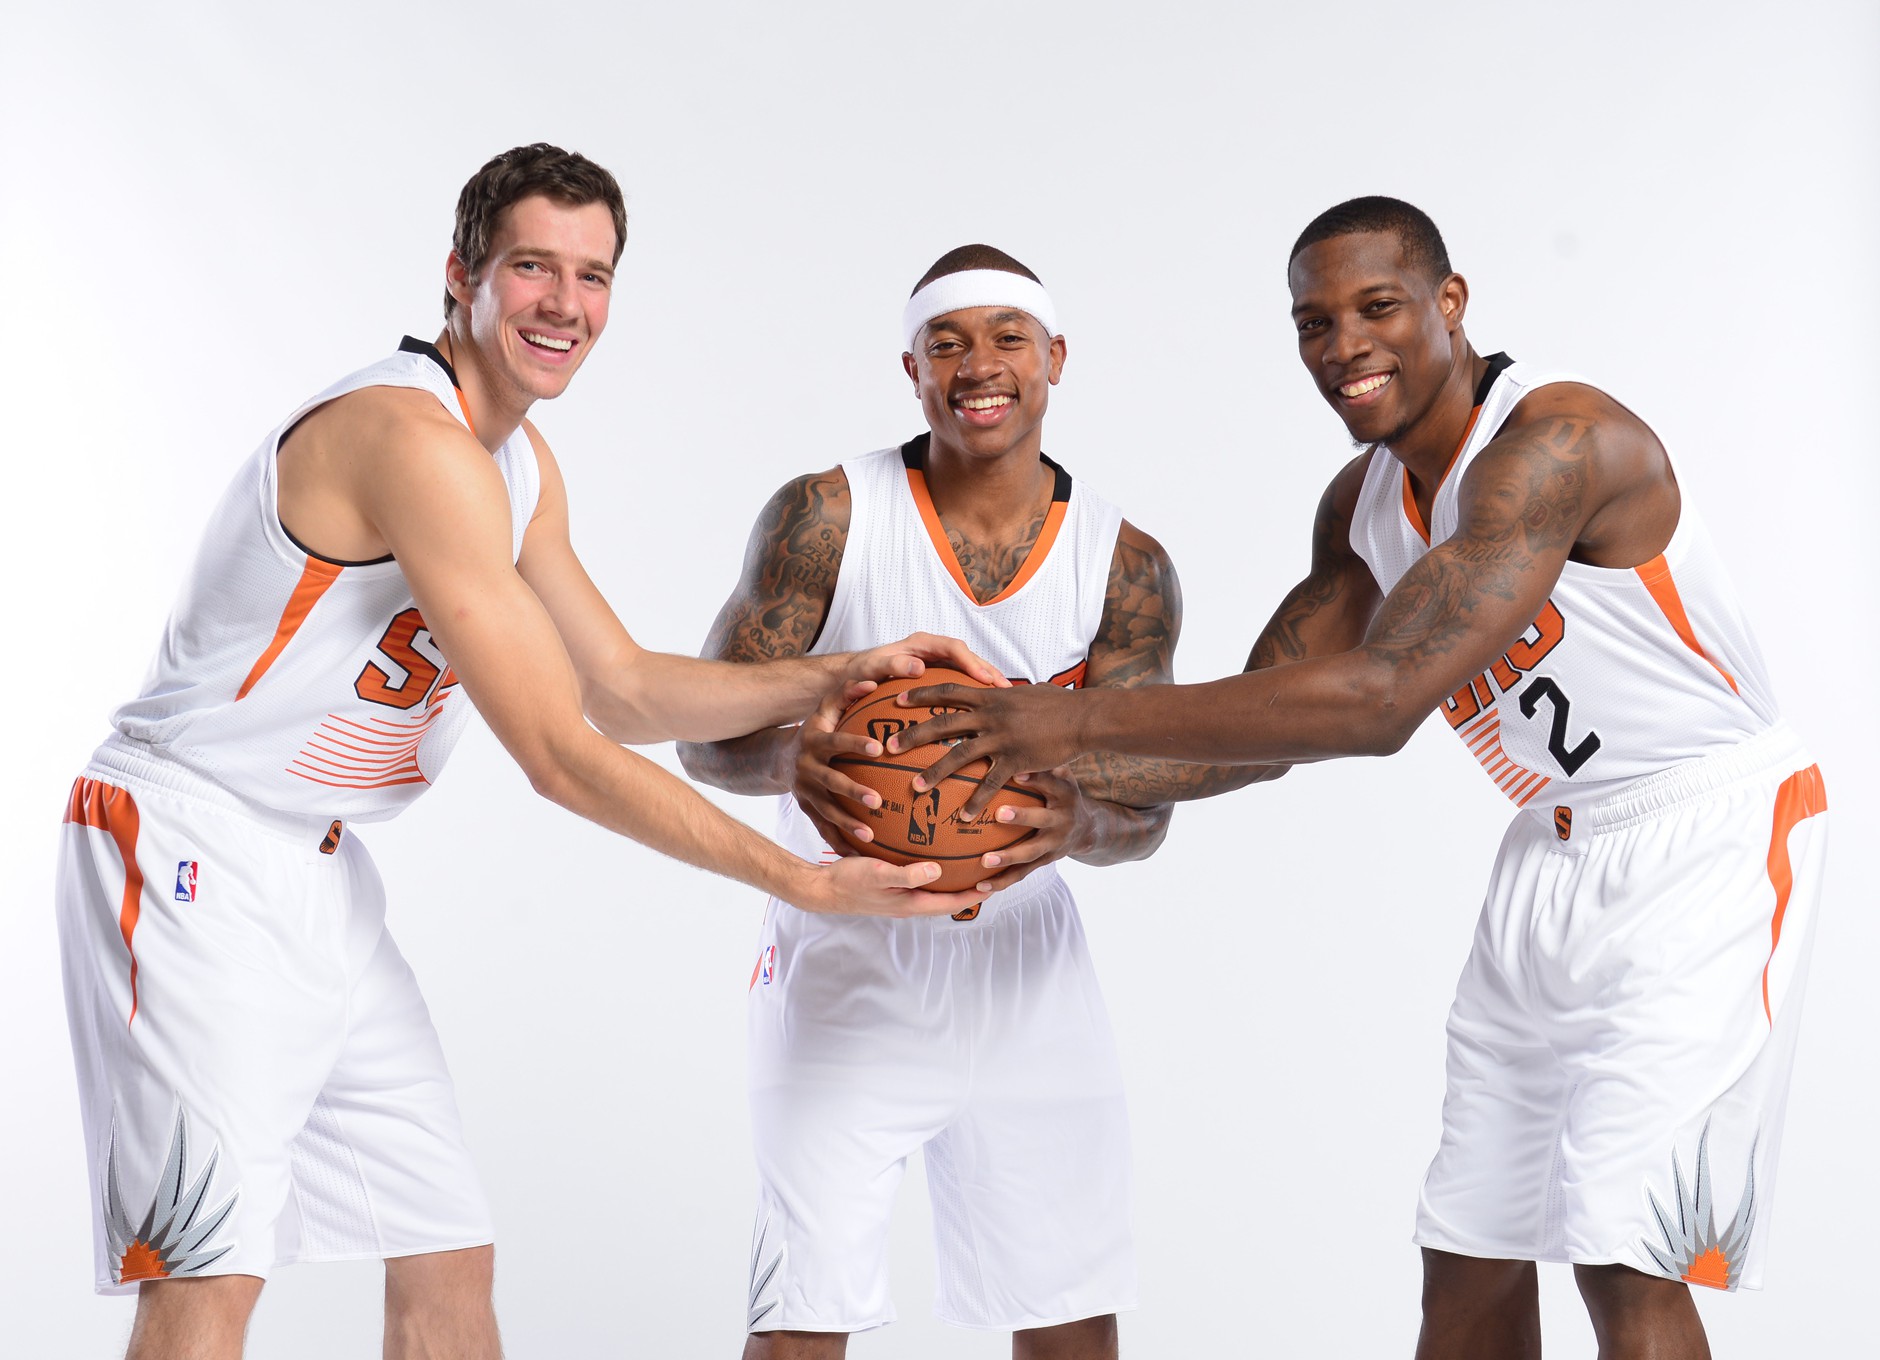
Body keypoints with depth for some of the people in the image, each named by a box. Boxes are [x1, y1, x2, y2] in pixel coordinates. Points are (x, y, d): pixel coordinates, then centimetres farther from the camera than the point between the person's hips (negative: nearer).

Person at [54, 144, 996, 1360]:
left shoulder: (520, 463, 11)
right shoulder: (415, 439, -22)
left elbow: (626, 690, 18)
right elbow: (561, 756, -22)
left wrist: (838, 675, 6)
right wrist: (808, 883, -19)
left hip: (321, 877, 10)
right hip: (193, 854, -10)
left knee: (447, 1259, 11)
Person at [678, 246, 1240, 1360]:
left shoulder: (1127, 567, -4)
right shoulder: (828, 517, -10)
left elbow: (1147, 806, -7)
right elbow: (706, 734, -11)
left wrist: (1080, 821, -32)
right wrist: (794, 758, -36)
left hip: (1023, 964, 3)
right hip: (845, 962, -2)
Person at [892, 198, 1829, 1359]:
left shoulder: (1557, 443, -26)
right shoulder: (1365, 502, 3)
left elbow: (1379, 700, -35)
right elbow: (1276, 708, 6)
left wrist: (1090, 718, -36)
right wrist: (1065, 785, -10)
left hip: (1707, 841, -8)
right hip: (1552, 858, 8)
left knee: (1624, 1257, -16)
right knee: (1469, 1259, 9)